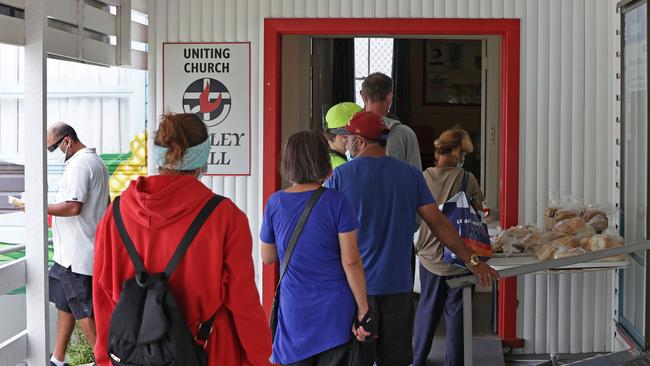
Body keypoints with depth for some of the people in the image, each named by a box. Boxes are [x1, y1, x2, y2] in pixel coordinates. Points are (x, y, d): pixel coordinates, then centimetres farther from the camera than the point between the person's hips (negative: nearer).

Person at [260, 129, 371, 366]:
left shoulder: (275, 204, -3)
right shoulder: (336, 202, -10)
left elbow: (267, 258, 9)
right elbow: (351, 262, -11)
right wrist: (363, 309, -5)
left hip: (294, 313, 2)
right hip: (335, 311, -2)